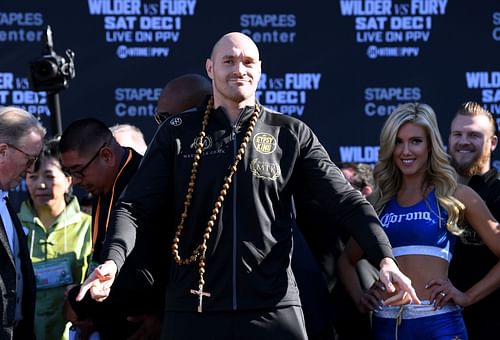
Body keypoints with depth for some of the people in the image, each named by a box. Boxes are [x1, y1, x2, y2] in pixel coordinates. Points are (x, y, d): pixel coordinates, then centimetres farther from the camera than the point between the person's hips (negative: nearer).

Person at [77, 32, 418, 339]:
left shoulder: (291, 135, 7)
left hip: (274, 308, 0)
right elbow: (135, 205, 3)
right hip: (193, 309, 0)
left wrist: (385, 258, -11)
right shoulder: (178, 133, 8)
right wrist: (113, 260, -16)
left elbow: (345, 200, 4)